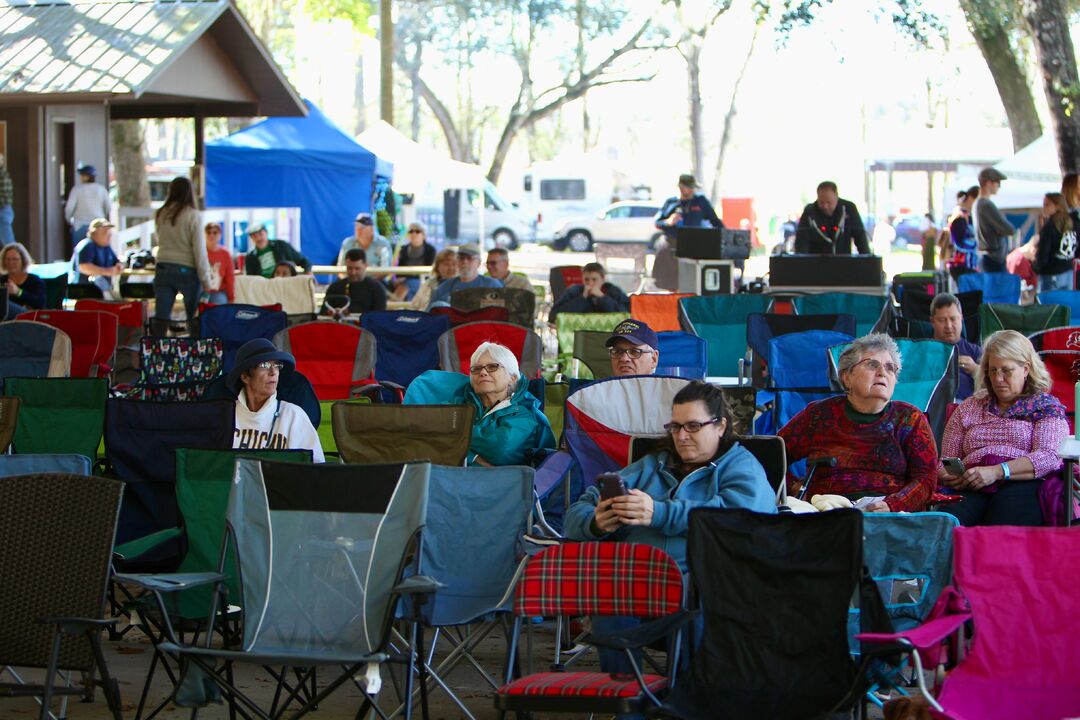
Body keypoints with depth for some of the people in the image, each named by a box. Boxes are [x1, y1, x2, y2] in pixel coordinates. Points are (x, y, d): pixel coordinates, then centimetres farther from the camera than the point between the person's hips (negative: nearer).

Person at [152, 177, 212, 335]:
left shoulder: (160, 215, 3)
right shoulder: (193, 216, -9)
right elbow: (199, 250, -10)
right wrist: (206, 281, -5)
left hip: (163, 268, 3)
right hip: (186, 271, -3)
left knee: (161, 318, 0)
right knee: (195, 320, 7)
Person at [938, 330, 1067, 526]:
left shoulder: (1046, 405, 14)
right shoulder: (968, 408, 26)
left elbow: (1050, 457, -3)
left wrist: (998, 471, -15)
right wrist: (947, 475, -4)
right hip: (971, 488, 3)